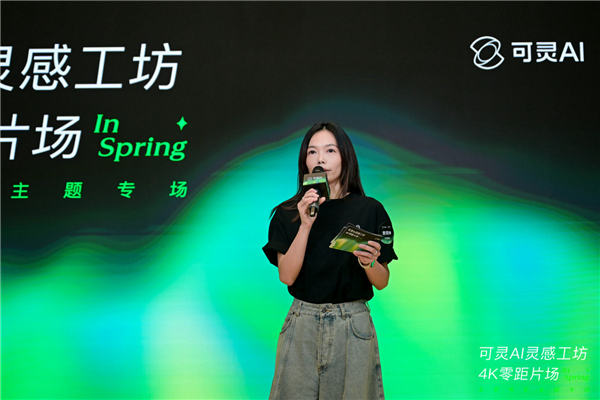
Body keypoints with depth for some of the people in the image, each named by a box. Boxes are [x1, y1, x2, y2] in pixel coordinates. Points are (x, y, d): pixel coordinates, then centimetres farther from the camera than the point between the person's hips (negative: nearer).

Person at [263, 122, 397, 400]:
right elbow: (286, 275, -8)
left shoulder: (369, 210, 1)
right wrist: (306, 225, -16)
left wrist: (369, 262, -18)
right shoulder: (288, 213, 3)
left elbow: (382, 282, 3)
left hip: (353, 325, 0)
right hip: (302, 323, 1)